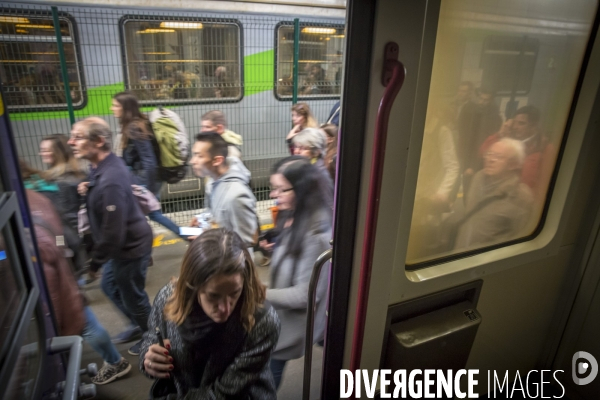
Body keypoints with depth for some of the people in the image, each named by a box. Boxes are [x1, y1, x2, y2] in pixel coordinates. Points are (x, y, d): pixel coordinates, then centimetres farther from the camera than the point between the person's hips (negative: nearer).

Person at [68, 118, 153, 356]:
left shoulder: (110, 180, -31)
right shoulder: (103, 167, 1)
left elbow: (113, 231, -29)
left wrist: (94, 262, -16)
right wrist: (88, 190, -3)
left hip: (130, 246, -10)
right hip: (123, 243, 10)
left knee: (132, 295, 10)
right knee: (110, 286, 26)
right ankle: (140, 326, 47)